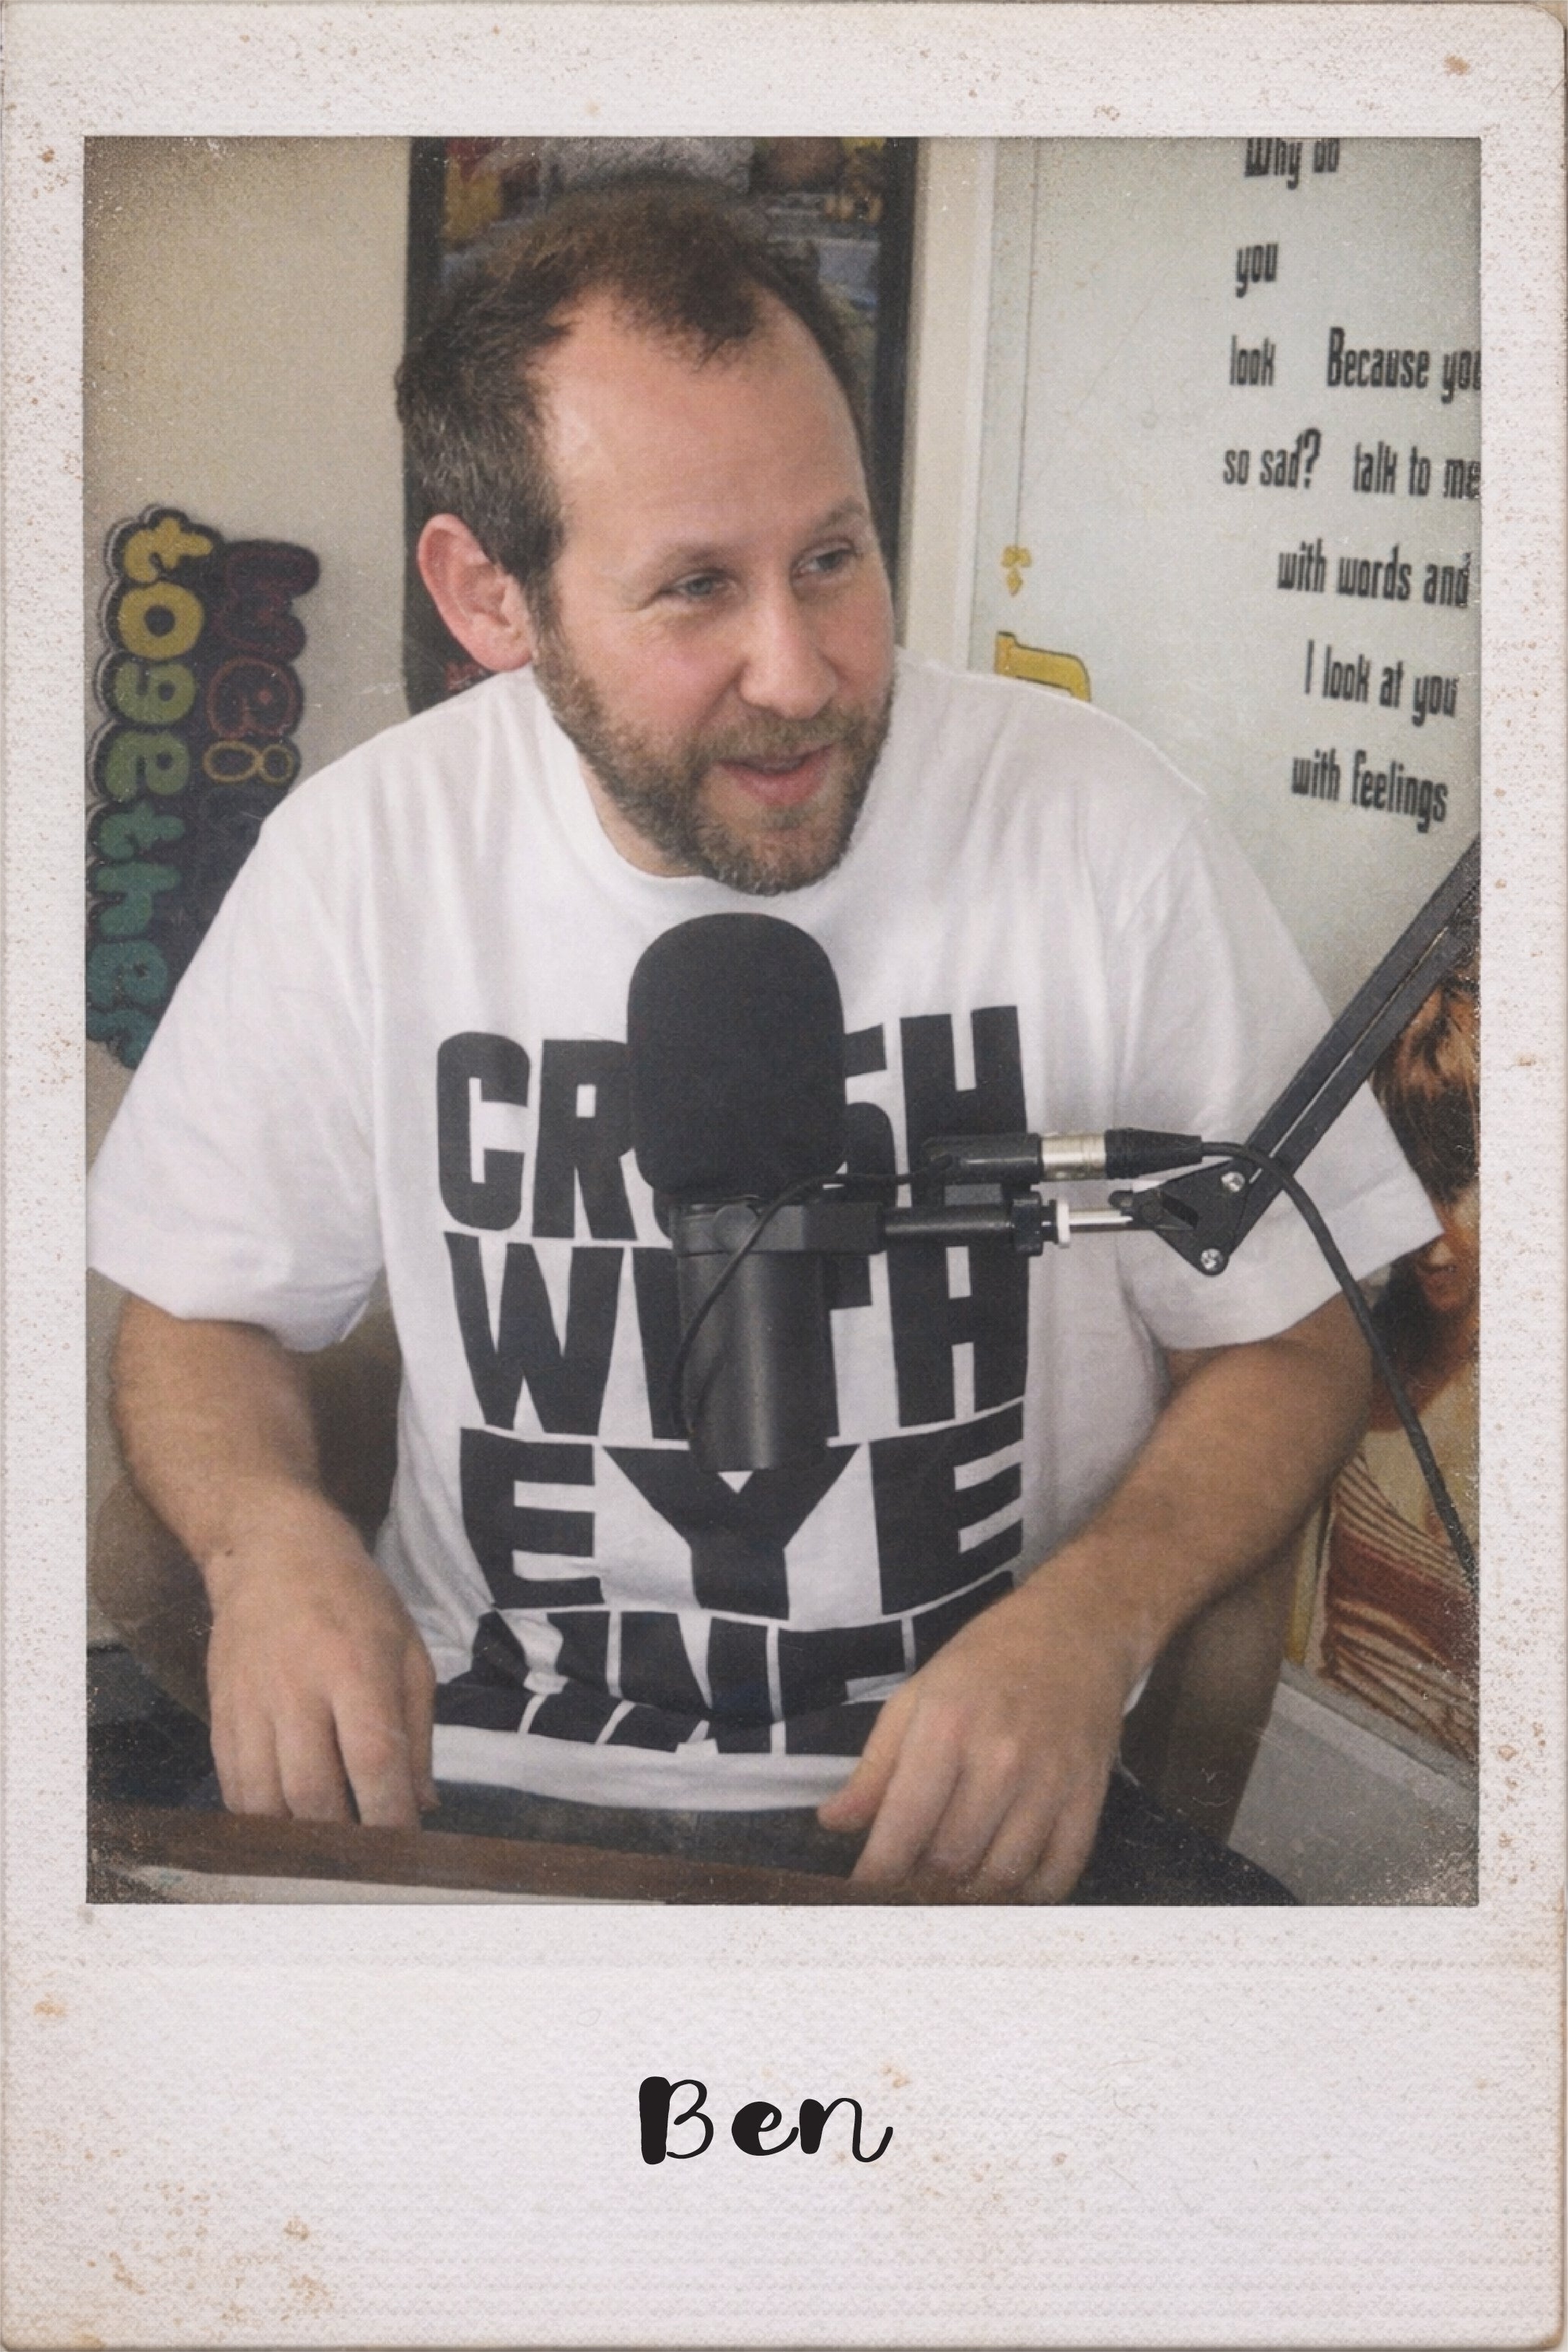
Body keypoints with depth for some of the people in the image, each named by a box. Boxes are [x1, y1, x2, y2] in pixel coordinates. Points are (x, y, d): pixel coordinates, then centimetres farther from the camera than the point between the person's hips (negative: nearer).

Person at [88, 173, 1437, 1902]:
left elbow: (1292, 1345, 2)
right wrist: (267, 1533, -12)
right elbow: (199, 1311, 11)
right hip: (476, 1767, 1)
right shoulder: (361, 854, -2)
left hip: (979, 1812, -1)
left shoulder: (1103, 832, -6)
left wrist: (1090, 1619, -16)